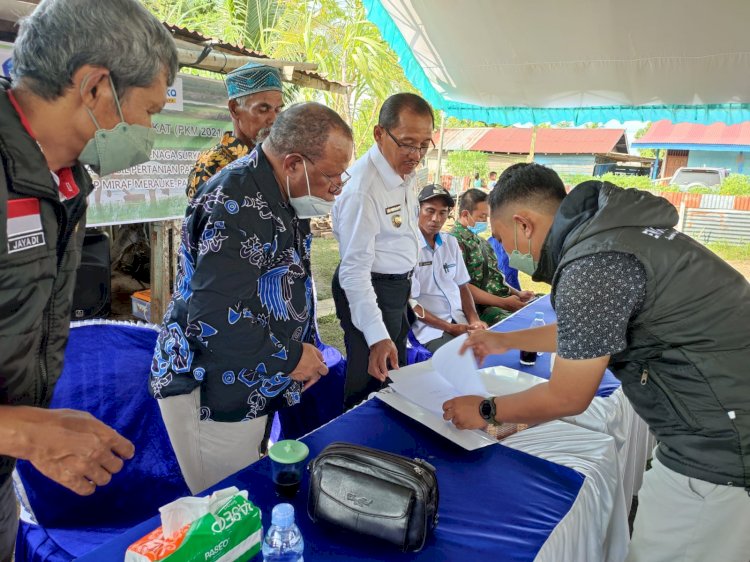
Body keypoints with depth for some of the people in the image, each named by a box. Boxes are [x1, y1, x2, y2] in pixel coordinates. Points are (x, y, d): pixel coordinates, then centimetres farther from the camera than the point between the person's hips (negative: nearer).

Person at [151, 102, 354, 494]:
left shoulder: (279, 196, 6)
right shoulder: (236, 204, -25)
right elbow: (214, 320, -31)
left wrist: (307, 350, 8)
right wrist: (290, 358, -17)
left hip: (253, 390, 9)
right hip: (212, 395, -9)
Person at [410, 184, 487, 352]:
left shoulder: (451, 243, 12)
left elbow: (462, 286, 15)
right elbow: (410, 303, -11)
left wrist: (474, 320, -2)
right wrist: (449, 328, -13)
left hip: (460, 321, 6)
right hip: (430, 327, -6)